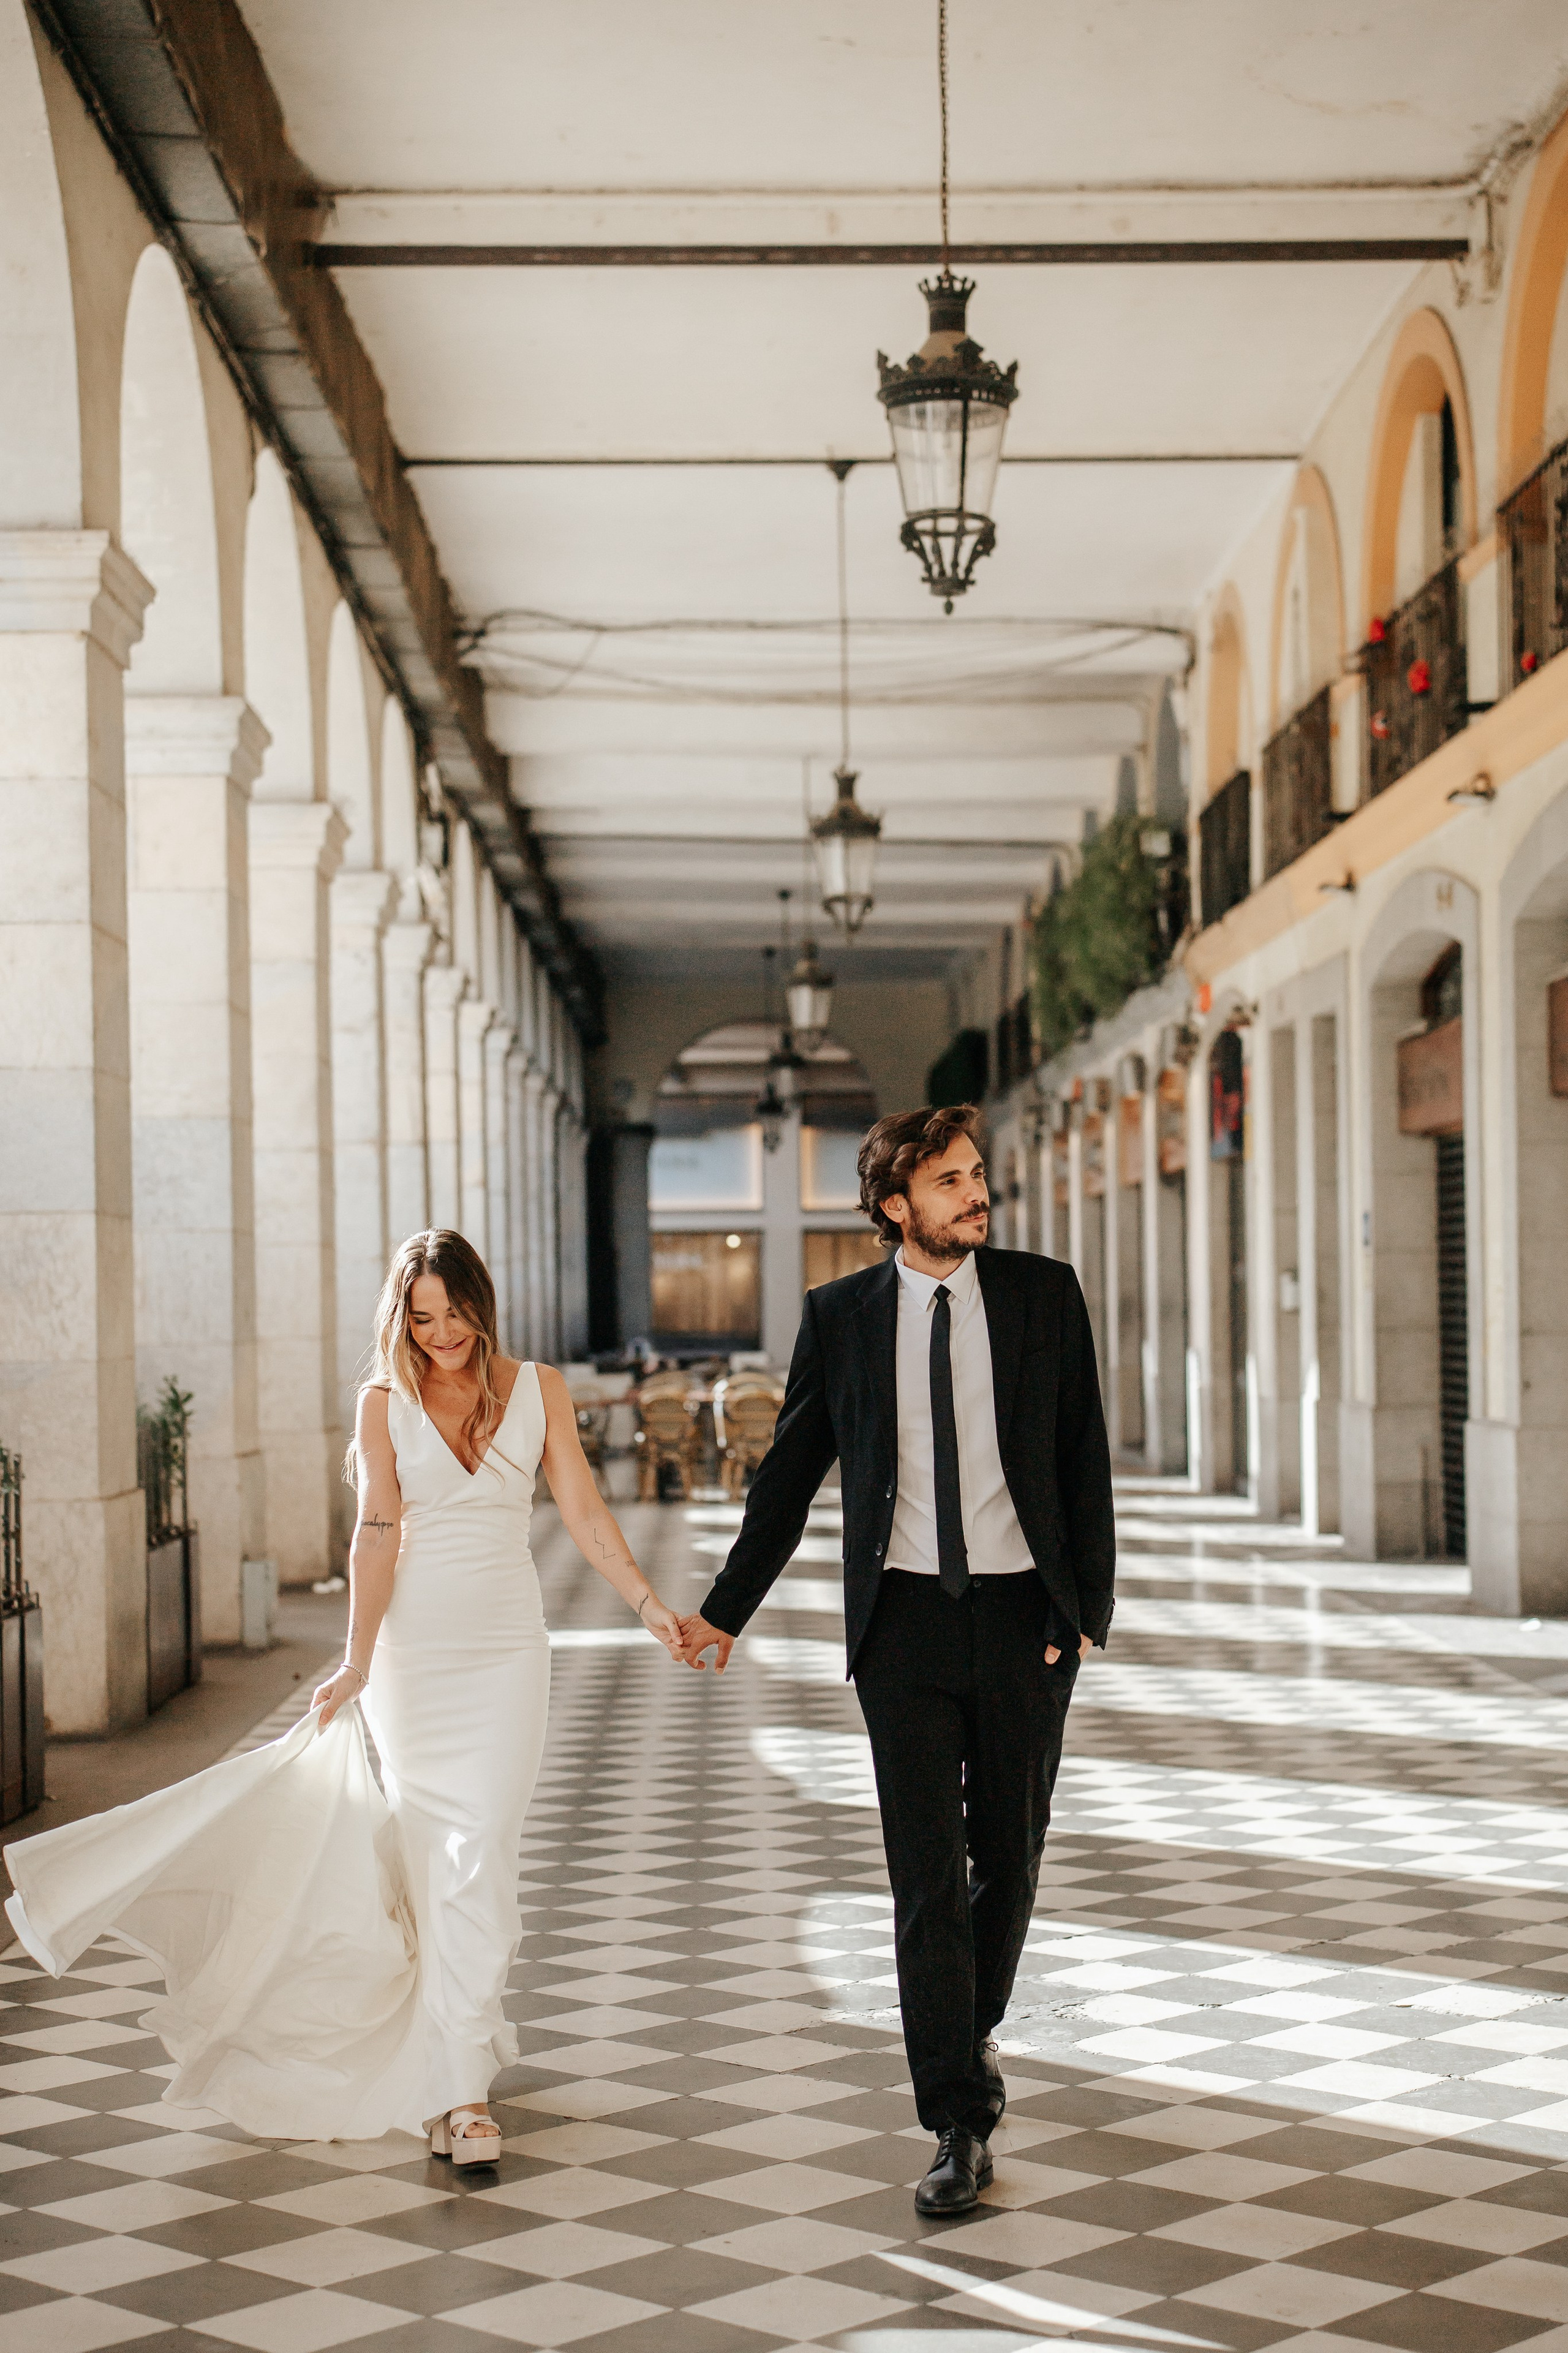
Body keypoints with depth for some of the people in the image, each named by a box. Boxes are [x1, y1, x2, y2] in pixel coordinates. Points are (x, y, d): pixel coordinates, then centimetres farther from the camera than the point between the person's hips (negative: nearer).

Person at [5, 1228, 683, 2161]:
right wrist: (357, 1660, -8)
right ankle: (463, 2090, 4)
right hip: (415, 1643, -1)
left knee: (480, 1853, -6)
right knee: (445, 1855, -2)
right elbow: (378, 1533, -4)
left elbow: (585, 1510, 4)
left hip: (507, 1645, 1)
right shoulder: (386, 1401, 1)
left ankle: (454, 2062, 3)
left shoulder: (539, 1389, 4)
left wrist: (650, 1604, -3)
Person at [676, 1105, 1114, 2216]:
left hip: (1024, 1613, 1)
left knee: (1010, 1854, 12)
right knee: (928, 1873, -3)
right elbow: (790, 1474, 10)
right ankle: (962, 2125, 1)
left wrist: (1090, 1608, -4)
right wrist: (726, 1611, 10)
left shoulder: (1045, 1293, 1)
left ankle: (974, 2030, 40)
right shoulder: (841, 1315, 2)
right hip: (905, 1618, 0)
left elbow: (1086, 1460, 2)